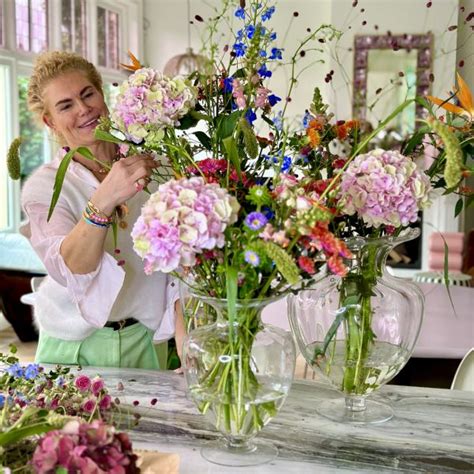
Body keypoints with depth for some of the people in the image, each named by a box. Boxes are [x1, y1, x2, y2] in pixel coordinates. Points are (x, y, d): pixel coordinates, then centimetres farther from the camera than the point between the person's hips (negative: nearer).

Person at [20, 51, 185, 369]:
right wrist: (103, 201, -39)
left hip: (145, 342, 1)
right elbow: (68, 268, -24)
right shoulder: (43, 186, -8)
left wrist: (186, 345, -15)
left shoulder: (149, 165, -2)